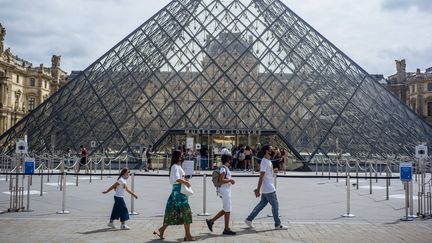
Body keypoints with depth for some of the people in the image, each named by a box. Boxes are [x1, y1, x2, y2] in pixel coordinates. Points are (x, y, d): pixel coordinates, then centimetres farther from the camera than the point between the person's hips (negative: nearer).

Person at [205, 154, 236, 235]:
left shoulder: (226, 168, 15)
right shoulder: (223, 168, -16)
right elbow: (221, 180, -23)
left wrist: (230, 181, 11)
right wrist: (230, 180, -15)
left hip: (227, 190, 10)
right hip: (224, 190, -10)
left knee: (225, 210, 14)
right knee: (227, 210, -3)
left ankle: (211, 220, 17)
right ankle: (226, 229, 5)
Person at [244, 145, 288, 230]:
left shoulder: (268, 161, 12)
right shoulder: (264, 162, -19)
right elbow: (261, 177, -21)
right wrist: (258, 190, -21)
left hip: (267, 188, 10)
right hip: (268, 189, -10)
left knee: (262, 204, 13)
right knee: (275, 205, 0)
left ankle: (249, 219, 17)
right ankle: (278, 224, 11)